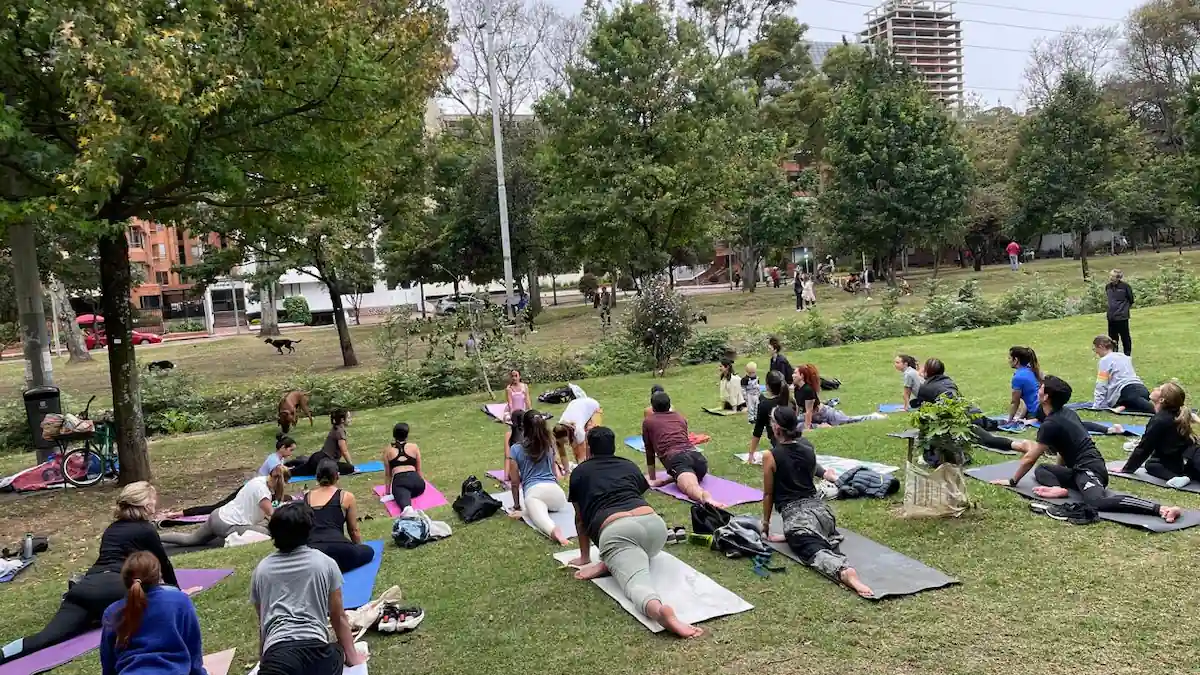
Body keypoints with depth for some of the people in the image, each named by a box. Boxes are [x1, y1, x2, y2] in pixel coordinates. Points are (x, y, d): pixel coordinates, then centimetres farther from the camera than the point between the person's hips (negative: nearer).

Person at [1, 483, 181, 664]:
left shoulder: (112, 528, 29)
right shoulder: (147, 530, 9)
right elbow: (164, 564, 18)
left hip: (86, 586, 6)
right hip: (113, 587, -6)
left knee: (49, 636, -5)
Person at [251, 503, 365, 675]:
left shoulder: (261, 569, 19)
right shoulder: (325, 563, 13)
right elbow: (338, 617, 20)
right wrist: (351, 655, 32)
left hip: (275, 652, 1)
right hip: (315, 647, -1)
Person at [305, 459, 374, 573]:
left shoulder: (306, 497, 18)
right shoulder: (346, 496, 10)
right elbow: (353, 531, 19)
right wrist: (359, 546, 39)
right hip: (337, 548, -4)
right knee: (368, 551, 25)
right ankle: (336, 567, -3)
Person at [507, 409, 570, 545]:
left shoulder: (515, 449, 6)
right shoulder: (550, 445, 17)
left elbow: (515, 483, 8)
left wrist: (517, 506, 20)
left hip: (533, 491, -4)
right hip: (554, 489, 4)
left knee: (540, 518, -31)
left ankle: (554, 531, -64)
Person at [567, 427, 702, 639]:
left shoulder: (580, 473, 26)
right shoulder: (630, 466, 33)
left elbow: (580, 519, 31)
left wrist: (584, 557, 43)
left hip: (615, 529, -4)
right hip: (652, 522, 4)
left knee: (638, 583, -23)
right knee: (639, 557, 37)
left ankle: (658, 609, -56)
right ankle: (608, 565, 7)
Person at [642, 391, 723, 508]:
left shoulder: (648, 422, 21)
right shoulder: (681, 417, 33)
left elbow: (650, 452, 25)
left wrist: (652, 479, 35)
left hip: (676, 459, -5)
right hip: (697, 456, 5)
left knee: (691, 487, -32)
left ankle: (707, 499, -66)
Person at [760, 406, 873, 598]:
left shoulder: (770, 456, -7)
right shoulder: (808, 447, 10)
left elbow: (768, 494, 2)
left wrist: (766, 522, 15)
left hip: (795, 513, -6)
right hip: (819, 507, 6)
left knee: (815, 551, -22)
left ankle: (844, 572, -52)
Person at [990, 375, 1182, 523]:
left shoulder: (1050, 424, -11)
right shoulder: (1067, 413, 17)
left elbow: (1029, 459, -5)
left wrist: (1012, 481, 8)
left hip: (1089, 470, -11)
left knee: (1098, 502, -38)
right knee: (1041, 469, 17)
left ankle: (1161, 509, -44)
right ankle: (1060, 488, -14)